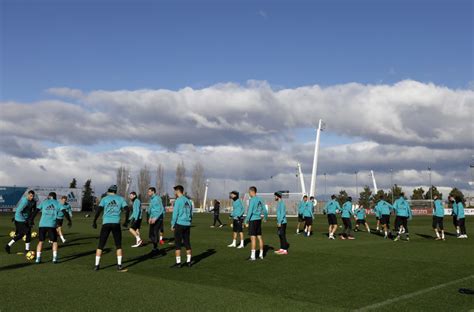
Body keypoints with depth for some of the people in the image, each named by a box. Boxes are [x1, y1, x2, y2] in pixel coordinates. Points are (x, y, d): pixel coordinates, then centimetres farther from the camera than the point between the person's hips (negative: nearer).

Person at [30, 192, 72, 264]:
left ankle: (38, 258, 7)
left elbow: (36, 211, 7)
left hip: (42, 224, 1)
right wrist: (69, 221, 7)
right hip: (52, 225, -1)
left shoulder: (43, 202, 14)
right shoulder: (57, 203, 11)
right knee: (54, 241, 12)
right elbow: (64, 212, 2)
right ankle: (55, 258, 3)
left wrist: (31, 219, 14)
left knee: (40, 241, 12)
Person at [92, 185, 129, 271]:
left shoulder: (104, 198, 8)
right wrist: (126, 221, 10)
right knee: (118, 245, 9)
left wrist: (94, 221, 0)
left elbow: (99, 210, -5)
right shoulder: (121, 198, 11)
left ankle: (96, 265, 9)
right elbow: (127, 209, 1)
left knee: (100, 245, 8)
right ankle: (119, 266, 5)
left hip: (106, 223, 0)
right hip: (116, 223, 0)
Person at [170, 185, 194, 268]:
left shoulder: (178, 200, -9)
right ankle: (188, 262, 13)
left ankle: (178, 263, -2)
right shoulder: (188, 201, 12)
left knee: (178, 244, -2)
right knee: (187, 243, 10)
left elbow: (175, 213, -11)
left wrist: (172, 225, -4)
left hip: (179, 224, -6)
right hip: (187, 224, 6)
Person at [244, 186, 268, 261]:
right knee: (259, 237, 12)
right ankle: (261, 254, 19)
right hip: (259, 219, 8)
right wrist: (265, 218, 33)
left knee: (253, 238, -7)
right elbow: (265, 210, 16)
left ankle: (253, 256, -7)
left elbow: (250, 212, -18)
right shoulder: (260, 200, 10)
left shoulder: (252, 200, -12)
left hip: (253, 220, -8)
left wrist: (246, 221, -14)